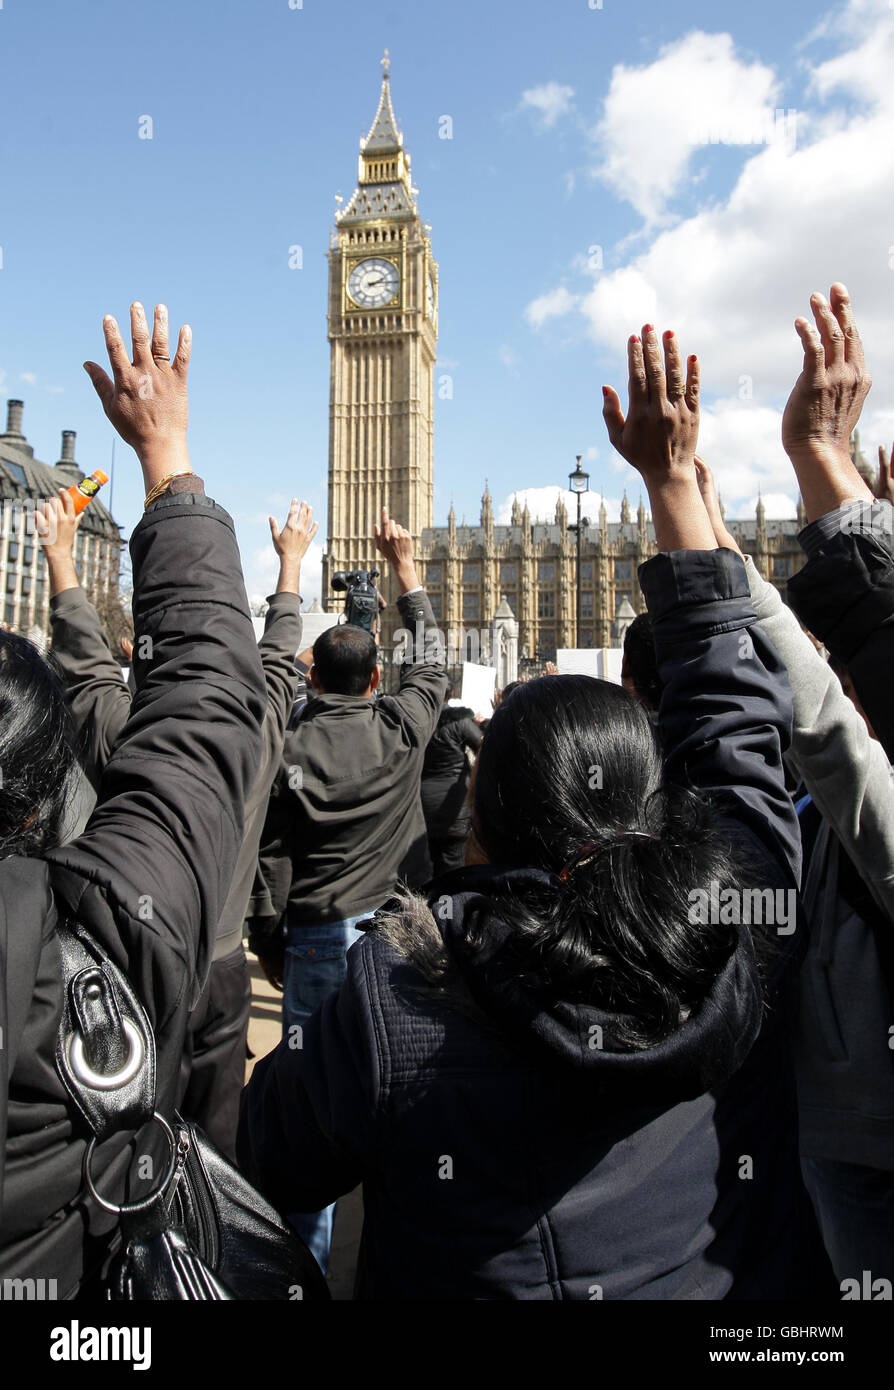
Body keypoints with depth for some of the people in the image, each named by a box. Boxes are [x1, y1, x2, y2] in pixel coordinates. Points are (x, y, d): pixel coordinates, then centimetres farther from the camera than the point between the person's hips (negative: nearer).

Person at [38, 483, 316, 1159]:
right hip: (222, 970, 2)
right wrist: (292, 559, 23)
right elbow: (278, 658, 8)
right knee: (218, 1142, 16)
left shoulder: (119, 734, -16)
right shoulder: (258, 734, -9)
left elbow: (86, 658, 2)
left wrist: (61, 552, 14)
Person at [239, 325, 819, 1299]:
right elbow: (734, 706, -12)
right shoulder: (741, 922, -24)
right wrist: (674, 481, -6)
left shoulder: (395, 982, -32)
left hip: (466, 1286, -2)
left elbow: (273, 1170, -14)